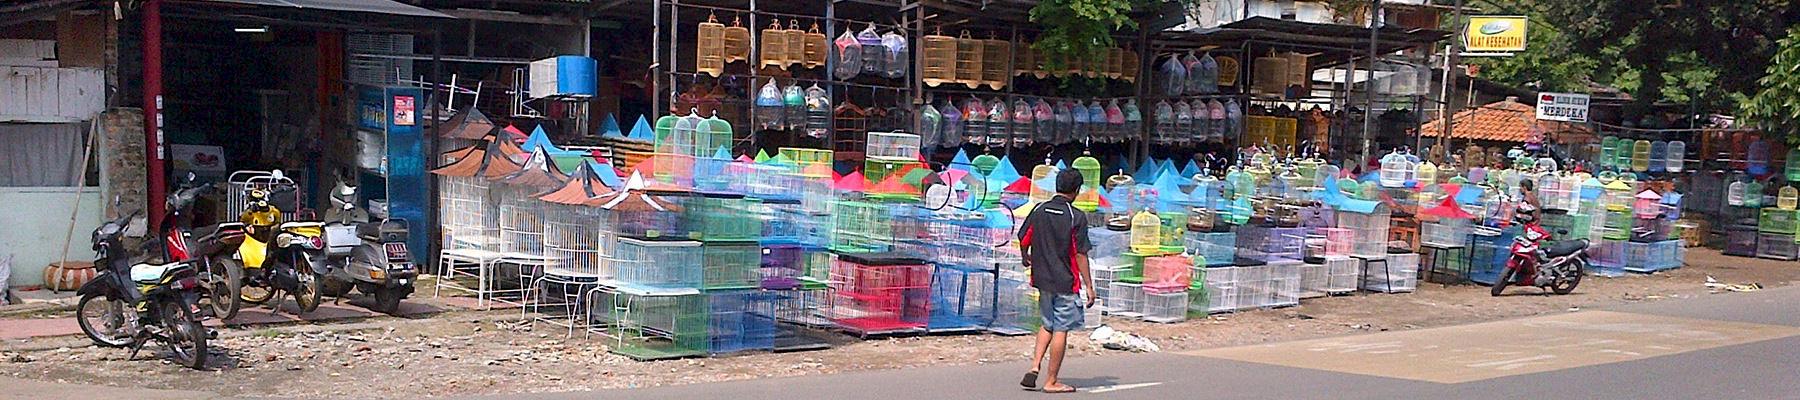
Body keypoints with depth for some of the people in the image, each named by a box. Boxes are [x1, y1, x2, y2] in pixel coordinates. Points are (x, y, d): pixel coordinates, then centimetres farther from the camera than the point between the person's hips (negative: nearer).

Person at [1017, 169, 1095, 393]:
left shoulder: (1039, 211, 2)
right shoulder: (1076, 217, -12)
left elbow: (1023, 241, 9)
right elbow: (1081, 254, -13)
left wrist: (1027, 259, 31)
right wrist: (1089, 285, -8)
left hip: (1043, 279, 5)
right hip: (1066, 282, -5)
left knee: (1047, 325, 21)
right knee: (1060, 330, 3)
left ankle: (1034, 368, 6)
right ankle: (1051, 382, 7)